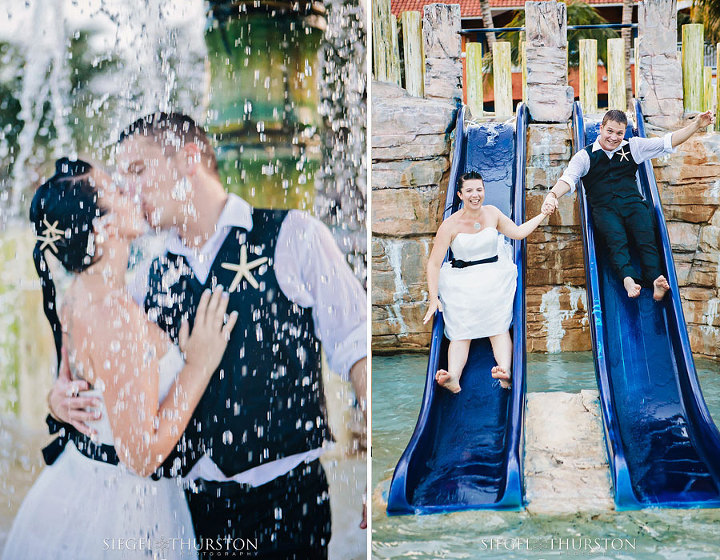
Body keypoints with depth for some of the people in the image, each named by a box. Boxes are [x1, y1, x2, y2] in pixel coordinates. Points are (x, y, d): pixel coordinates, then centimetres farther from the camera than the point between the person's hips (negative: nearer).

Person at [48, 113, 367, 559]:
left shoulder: (291, 235, -2)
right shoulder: (155, 277, 10)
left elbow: (354, 347, -5)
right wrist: (61, 395, -5)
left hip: (285, 497, -4)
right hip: (193, 502, 4)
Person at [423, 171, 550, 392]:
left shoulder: (492, 213, 9)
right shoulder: (450, 225, -4)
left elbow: (518, 232, 22)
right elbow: (434, 263, -5)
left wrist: (543, 214, 17)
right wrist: (433, 298, -15)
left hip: (494, 275, 2)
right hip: (461, 280, -2)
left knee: (499, 325, -22)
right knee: (461, 331, -23)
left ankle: (506, 373, -44)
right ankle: (453, 378, -44)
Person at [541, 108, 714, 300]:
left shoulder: (633, 147, 20)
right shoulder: (585, 156, 11)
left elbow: (668, 142, 17)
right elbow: (568, 178, -5)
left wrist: (696, 125, 5)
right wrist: (553, 195, -27)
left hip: (632, 202, 2)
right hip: (603, 207, -2)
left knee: (646, 237, -28)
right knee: (616, 240, -33)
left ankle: (656, 281, -47)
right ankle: (628, 279, -55)